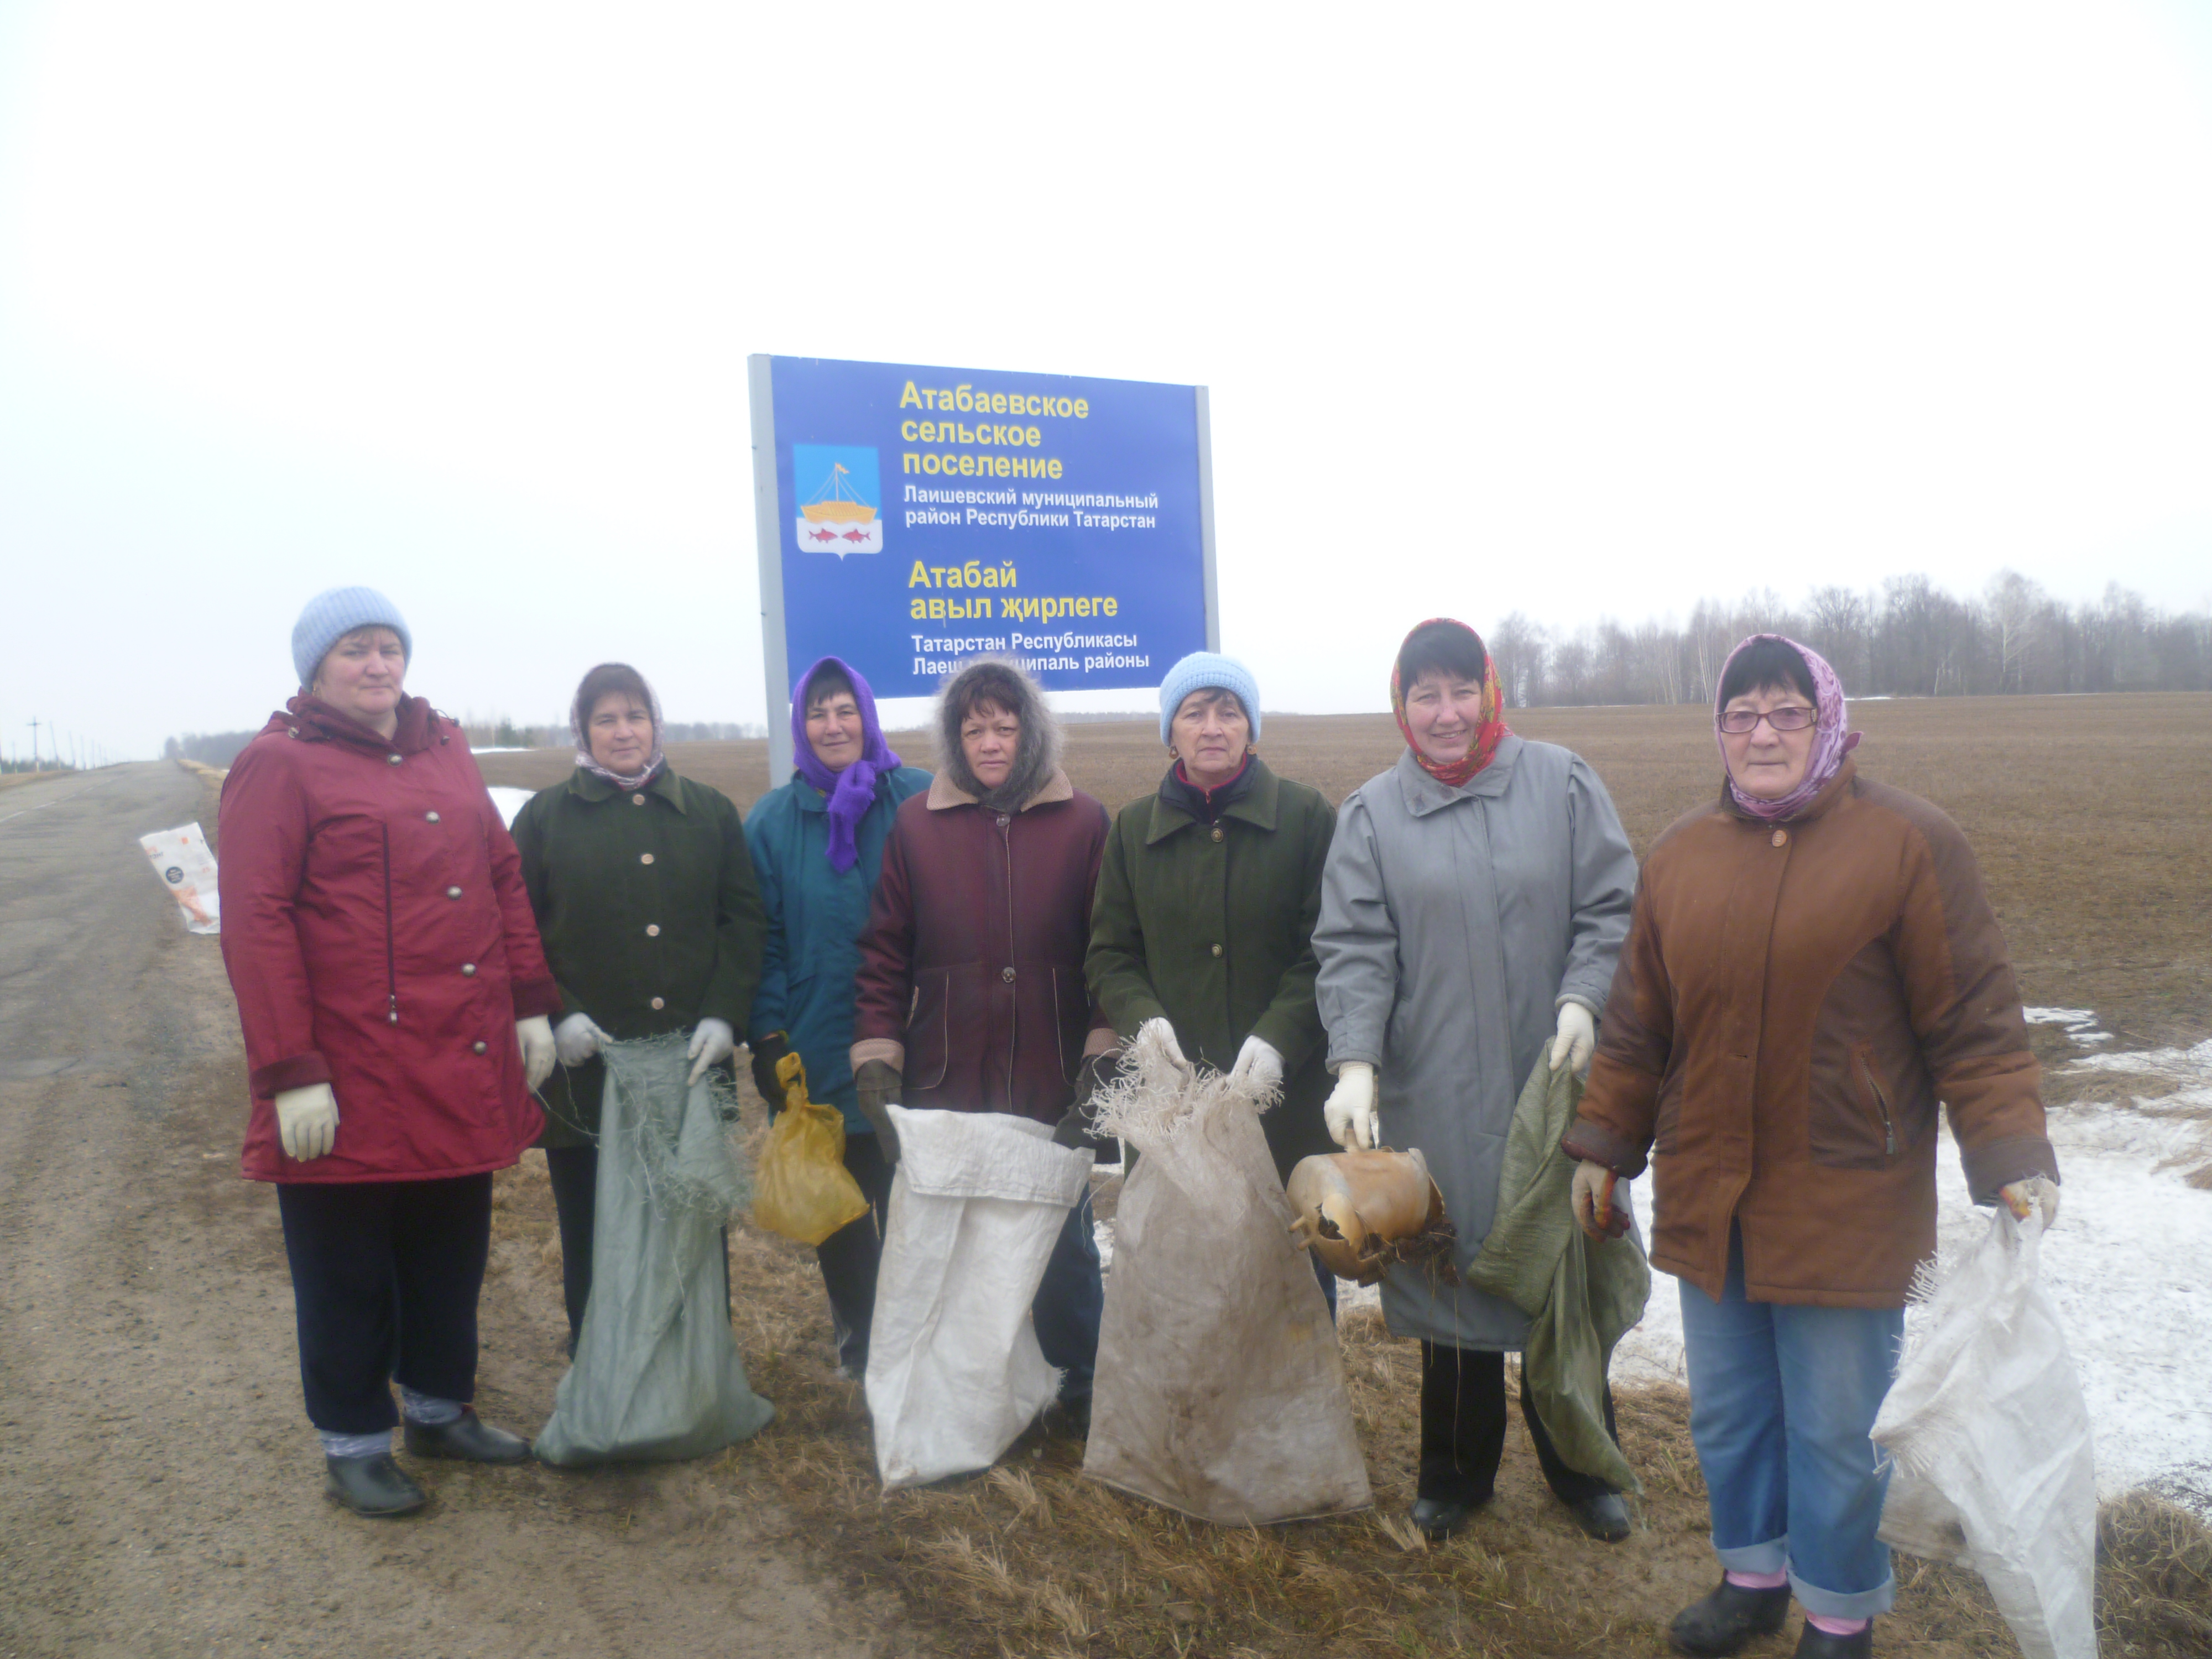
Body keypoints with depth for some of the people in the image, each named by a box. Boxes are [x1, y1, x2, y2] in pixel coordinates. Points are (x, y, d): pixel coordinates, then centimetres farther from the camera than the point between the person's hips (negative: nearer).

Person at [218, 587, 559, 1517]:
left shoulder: (445, 752, 13)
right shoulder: (280, 765, -6)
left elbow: (504, 879, 15)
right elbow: (255, 924, -12)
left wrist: (531, 1005, 8)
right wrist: (289, 1073, -17)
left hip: (462, 1072, 6)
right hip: (354, 1083, -6)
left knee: (452, 1256, 18)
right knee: (348, 1273, 9)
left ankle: (441, 1409, 36)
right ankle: (353, 1444, 26)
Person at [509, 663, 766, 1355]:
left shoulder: (709, 812, 9)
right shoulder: (546, 817, 5)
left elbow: (745, 918, 6)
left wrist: (724, 1015, -6)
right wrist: (555, 1017, -11)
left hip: (691, 1060, 1)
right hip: (585, 1068, -1)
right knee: (593, 1235, 8)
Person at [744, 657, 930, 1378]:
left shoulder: (919, 800, -4)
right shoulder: (773, 820, 3)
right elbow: (764, 939, 4)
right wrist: (767, 1037, -3)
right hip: (815, 1053, 2)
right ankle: (857, 1329, 33)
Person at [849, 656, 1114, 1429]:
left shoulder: (1083, 823, -1)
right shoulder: (916, 824, 1)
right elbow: (884, 954, 2)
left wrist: (1102, 1060, -7)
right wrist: (876, 1067, -4)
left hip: (1051, 1083, 0)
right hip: (946, 1084, 1)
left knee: (1063, 1238, 11)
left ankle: (1081, 1384, 30)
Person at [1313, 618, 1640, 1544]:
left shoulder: (1562, 783, 1)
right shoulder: (1371, 814, 1)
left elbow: (1611, 910, 1)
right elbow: (1354, 951, -5)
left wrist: (1582, 999, -15)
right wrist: (1355, 1065, -18)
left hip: (1556, 1085, 0)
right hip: (1433, 1097, 0)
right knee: (1454, 1277, 11)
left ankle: (1582, 1469, 36)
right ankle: (1456, 1474, 32)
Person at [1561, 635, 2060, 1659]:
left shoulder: (1909, 843, -7)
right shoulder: (1681, 854, 6)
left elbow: (1975, 1023, -7)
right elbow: (1638, 1025, 10)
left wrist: (2013, 1157, -14)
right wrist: (1604, 1144, 11)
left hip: (1847, 1208, -4)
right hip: (1708, 1202, 4)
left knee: (1834, 1430, 9)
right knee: (1726, 1412, 18)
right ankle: (1754, 1577, 41)